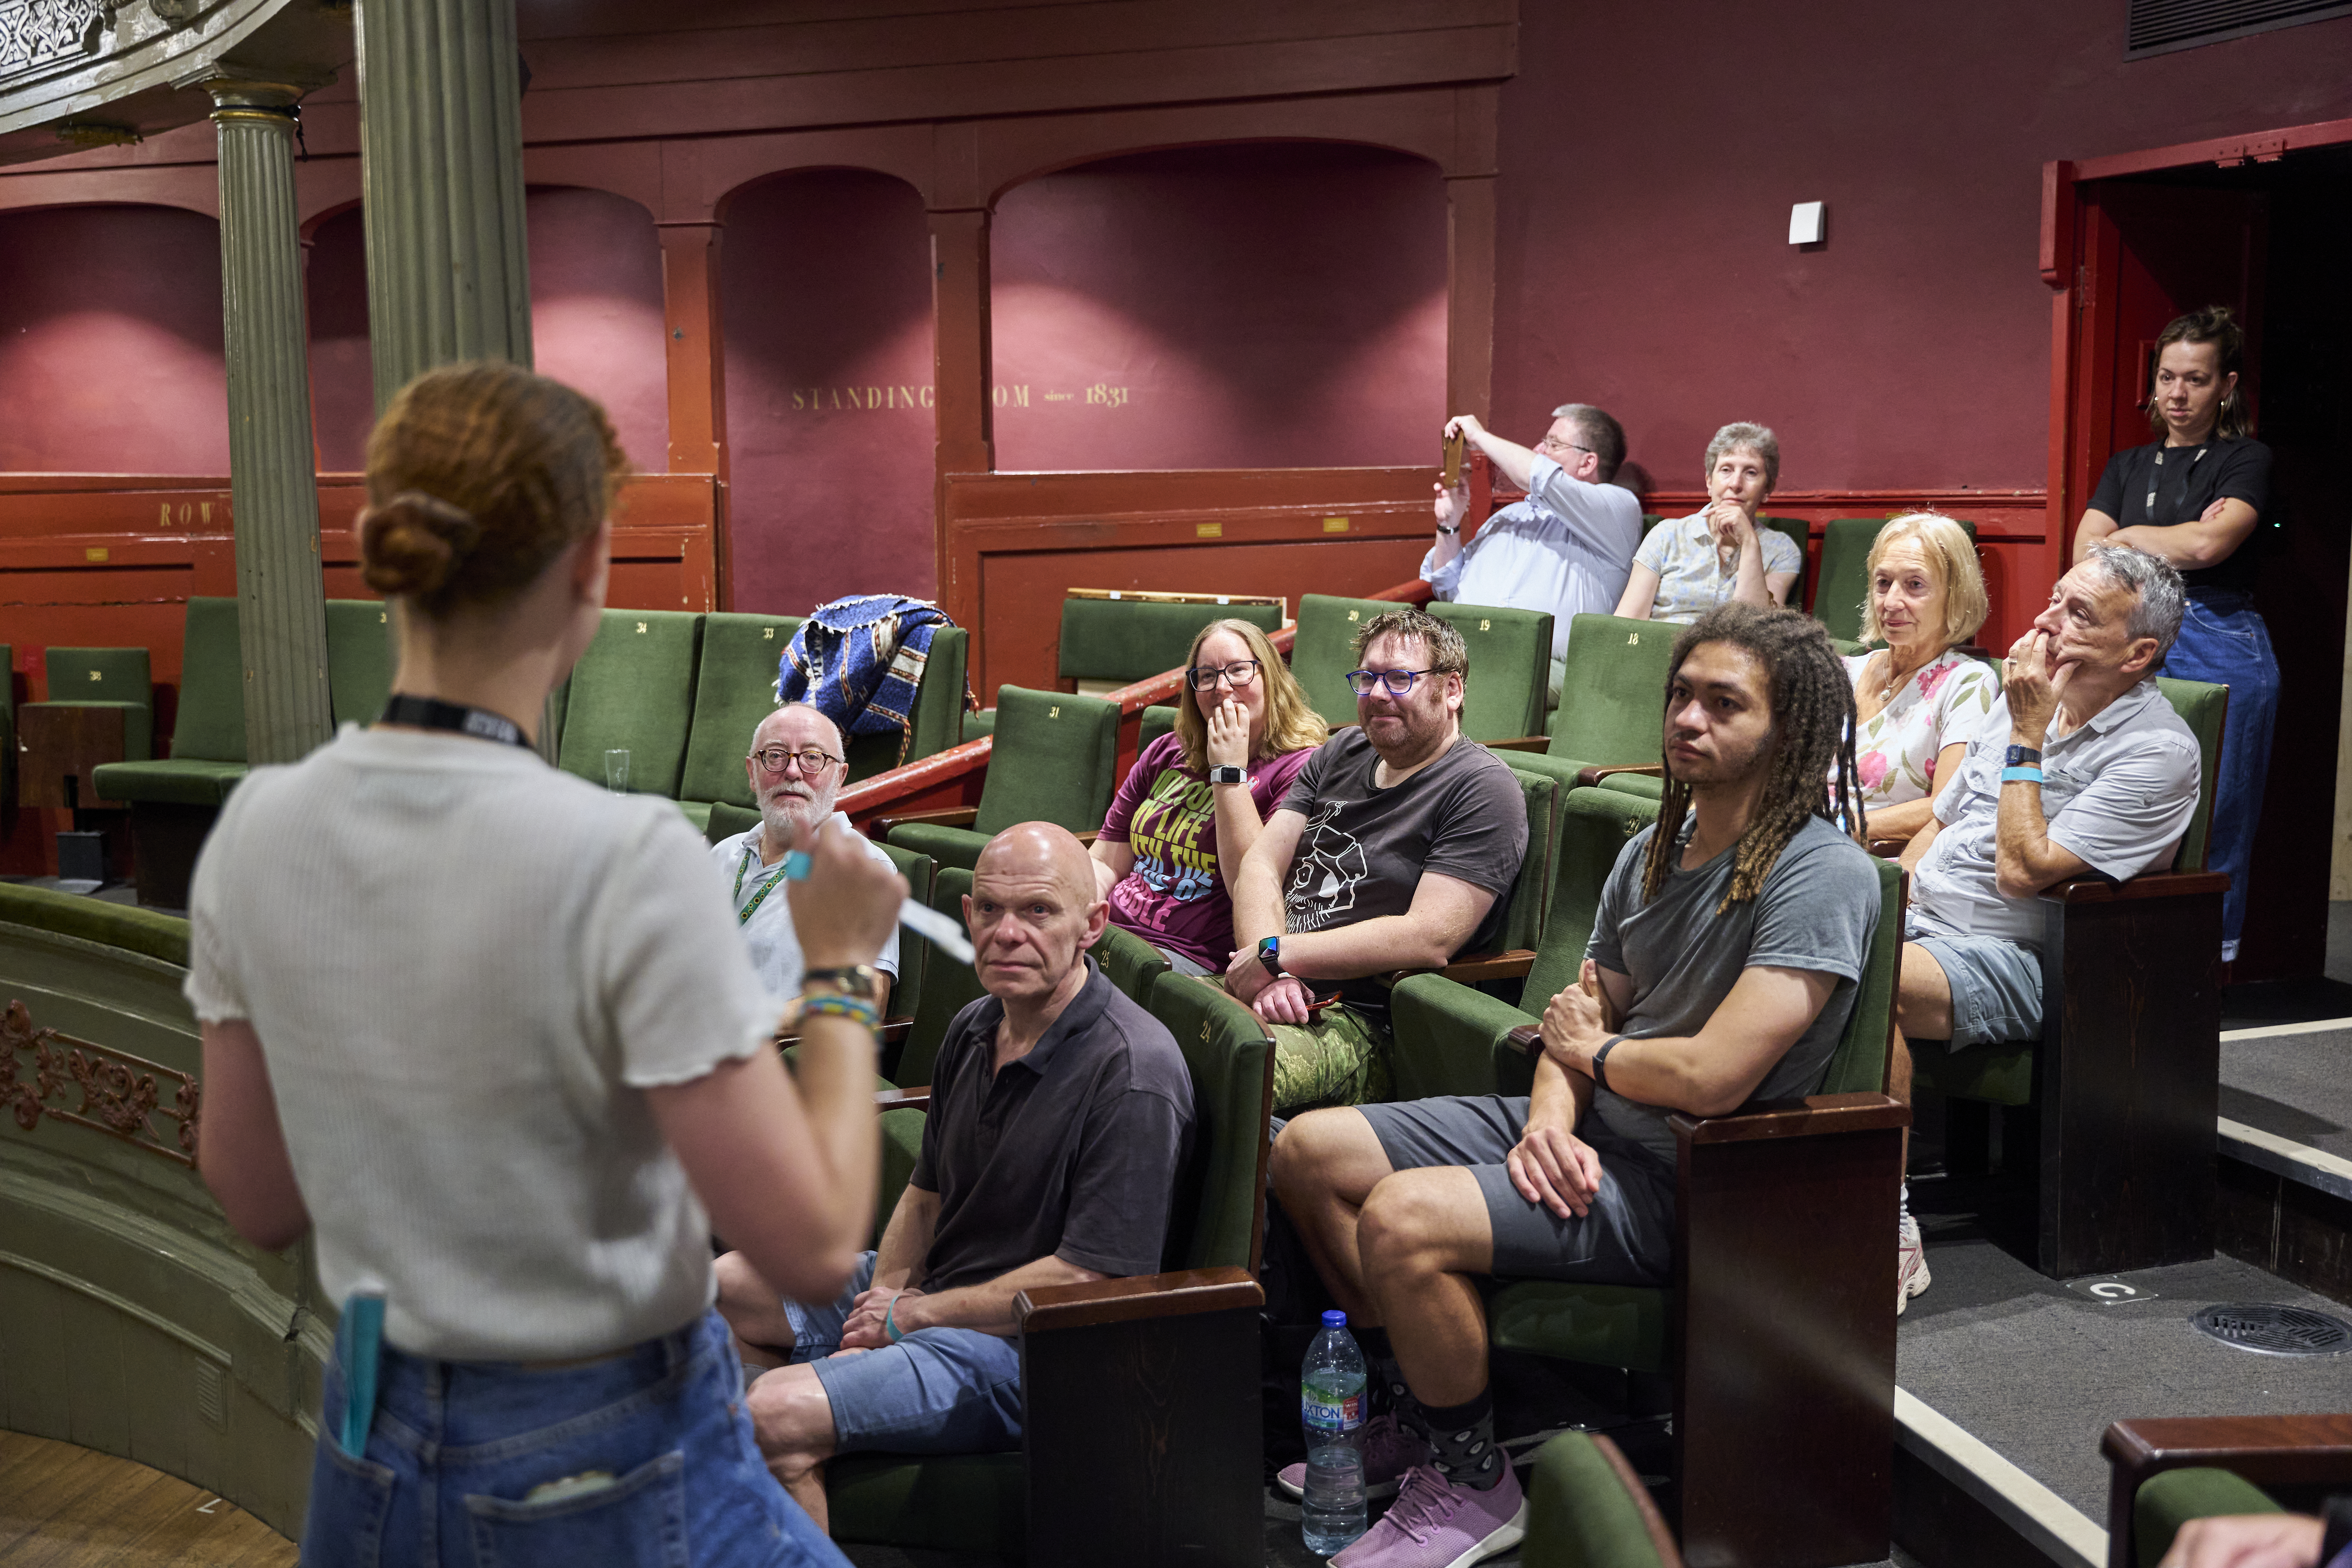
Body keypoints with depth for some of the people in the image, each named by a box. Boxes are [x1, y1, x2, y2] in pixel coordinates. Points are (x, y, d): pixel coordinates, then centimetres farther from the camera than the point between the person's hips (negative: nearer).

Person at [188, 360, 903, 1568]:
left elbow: (258, 1206, 3)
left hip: (373, 1464, 5)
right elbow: (814, 1244, -21)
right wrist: (840, 970, -10)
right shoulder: (626, 862, -25)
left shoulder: (257, 834, -8)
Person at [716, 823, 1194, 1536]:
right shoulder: (974, 1028, 6)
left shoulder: (1134, 1073, -23)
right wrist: (875, 1312, -4)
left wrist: (910, 1316, -15)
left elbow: (1089, 1278, -24)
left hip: (1026, 1345, -9)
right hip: (927, 1295, 10)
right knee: (723, 1285, 13)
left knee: (777, 1416, -25)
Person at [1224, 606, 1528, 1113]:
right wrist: (1269, 975, -10)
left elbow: (1430, 939, -16)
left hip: (1360, 1025, -7)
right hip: (1273, 988, 7)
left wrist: (1275, 955, -12)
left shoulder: (1483, 789, -4)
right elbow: (1260, 867, 11)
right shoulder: (1341, 753, 19)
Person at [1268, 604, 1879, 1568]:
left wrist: (1593, 1051, -7)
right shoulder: (1652, 851, 9)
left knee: (1403, 1219, -28)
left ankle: (1473, 1487, -3)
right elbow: (1582, 1018, 13)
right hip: (1585, 1137, 9)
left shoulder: (1821, 874, -19)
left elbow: (1713, 1078, -27)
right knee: (1308, 1151, 4)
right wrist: (1551, 1116, -10)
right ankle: (1419, 1421, 17)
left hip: (1679, 1185, -9)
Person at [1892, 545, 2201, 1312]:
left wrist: (2026, 739, -12)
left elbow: (2021, 872, -17)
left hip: (2009, 957, -7)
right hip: (1916, 922, 8)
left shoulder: (2158, 751, -9)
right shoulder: (2029, 702, 16)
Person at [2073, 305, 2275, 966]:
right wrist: (2178, 538, -6)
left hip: (2220, 646, -4)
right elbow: (2085, 552, 5)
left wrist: (2127, 536, 1)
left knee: (2215, 820, -2)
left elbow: (2210, 545, -13)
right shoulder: (2129, 466, 18)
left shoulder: (2245, 460, 4)